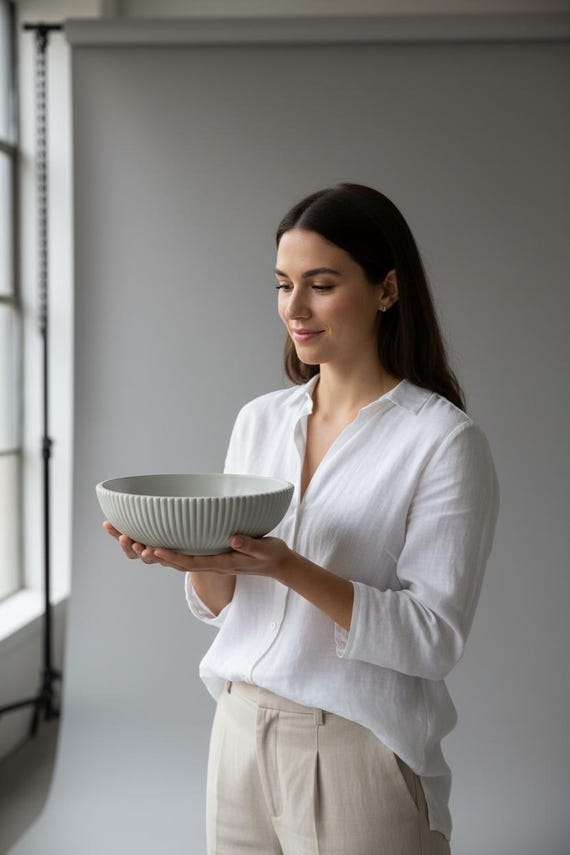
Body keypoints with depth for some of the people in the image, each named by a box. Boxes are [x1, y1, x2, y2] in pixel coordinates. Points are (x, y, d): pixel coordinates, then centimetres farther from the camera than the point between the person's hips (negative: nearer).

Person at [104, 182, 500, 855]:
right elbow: (220, 605, 8)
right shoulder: (259, 419, 4)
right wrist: (198, 559, -14)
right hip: (241, 726, 5)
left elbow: (435, 635, -16)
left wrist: (288, 569, -27)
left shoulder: (445, 440, -13)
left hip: (357, 748, -5)